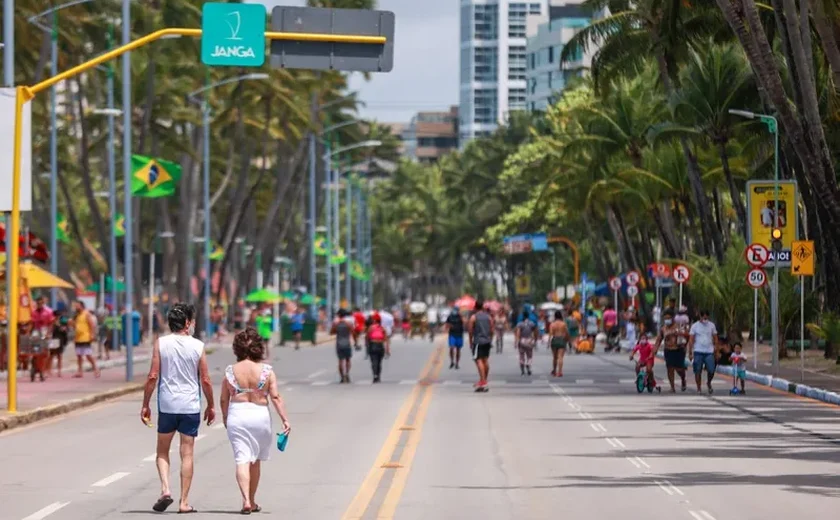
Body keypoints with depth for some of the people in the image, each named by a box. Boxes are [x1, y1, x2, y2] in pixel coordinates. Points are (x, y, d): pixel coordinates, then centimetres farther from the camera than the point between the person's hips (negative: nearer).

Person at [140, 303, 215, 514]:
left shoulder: (161, 343, -3)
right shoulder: (197, 346, -3)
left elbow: (153, 377, -5)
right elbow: (205, 380, 0)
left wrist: (145, 405, 3)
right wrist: (211, 406, 13)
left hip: (167, 404, 0)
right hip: (190, 406, 0)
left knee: (162, 451, 15)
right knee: (187, 454, 5)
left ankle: (165, 489, -5)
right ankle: (184, 502, 6)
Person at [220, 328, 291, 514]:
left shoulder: (230, 371, -3)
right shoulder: (266, 371, -5)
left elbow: (224, 399, 4)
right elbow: (276, 397, -9)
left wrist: (225, 417, 21)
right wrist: (285, 420, -6)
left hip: (237, 416, -1)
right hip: (260, 415, 1)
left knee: (242, 460, -2)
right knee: (255, 461, 16)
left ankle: (246, 501, -19)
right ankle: (252, 502, 25)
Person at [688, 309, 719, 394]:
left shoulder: (712, 325, 6)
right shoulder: (695, 326, 0)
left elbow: (715, 338, 11)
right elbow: (691, 340, 0)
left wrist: (716, 350, 6)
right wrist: (690, 353, -5)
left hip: (709, 352, 1)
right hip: (698, 352, -1)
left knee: (711, 371, -6)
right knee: (698, 371, 1)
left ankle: (709, 383, 22)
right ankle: (698, 389, 11)